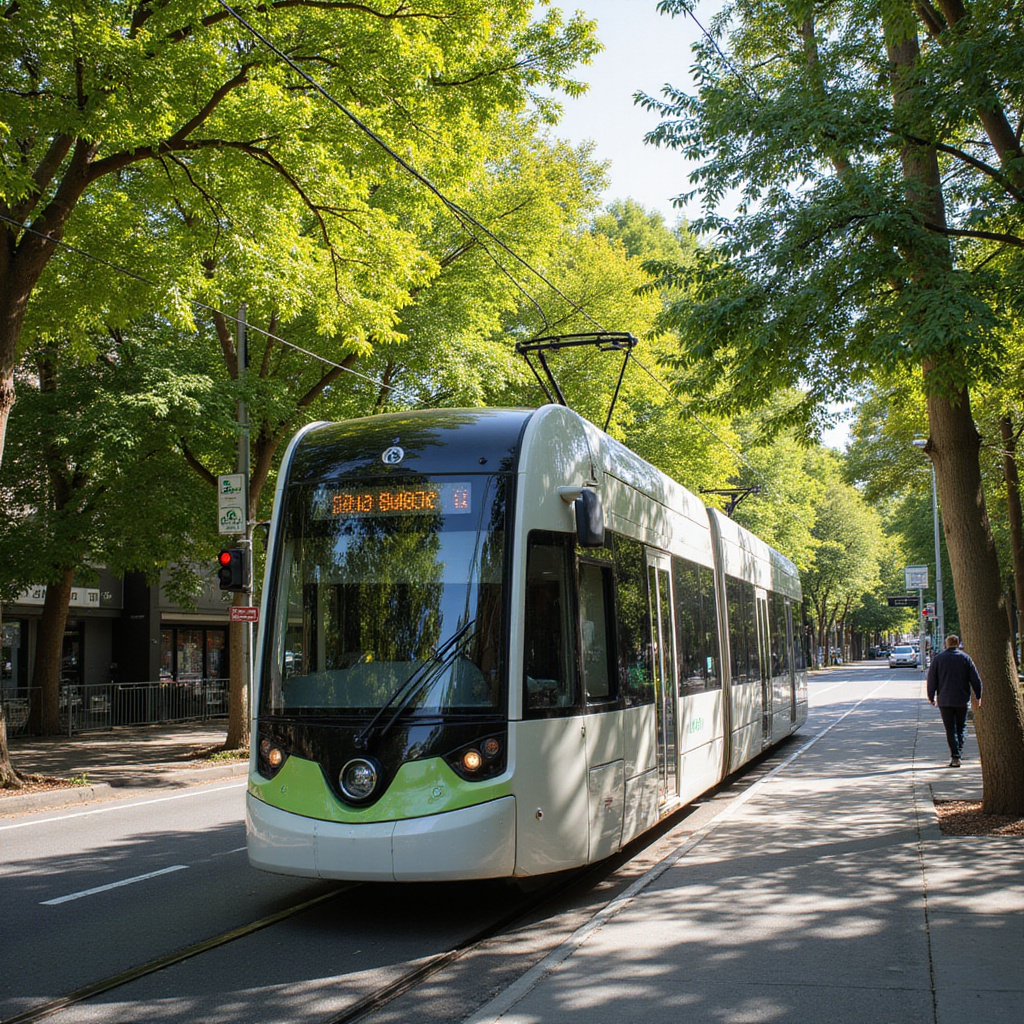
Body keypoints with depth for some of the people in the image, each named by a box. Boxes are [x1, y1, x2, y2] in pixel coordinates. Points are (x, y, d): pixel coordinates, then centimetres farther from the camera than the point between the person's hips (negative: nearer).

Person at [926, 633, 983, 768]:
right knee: (961, 728, 14)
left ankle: (955, 756, -5)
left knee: (950, 729, 2)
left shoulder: (937, 659, -1)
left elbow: (932, 680, 0)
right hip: (962, 700, 1)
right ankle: (958, 753, 8)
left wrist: (931, 697, 11)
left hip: (945, 701, -1)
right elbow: (975, 679, 1)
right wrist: (978, 696, 9)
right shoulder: (965, 657, 0)